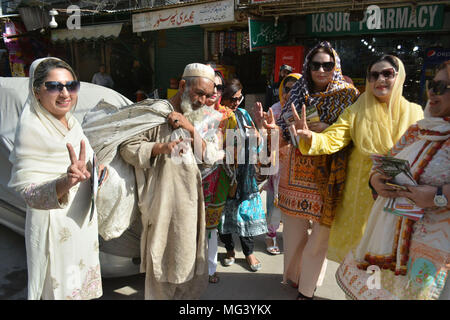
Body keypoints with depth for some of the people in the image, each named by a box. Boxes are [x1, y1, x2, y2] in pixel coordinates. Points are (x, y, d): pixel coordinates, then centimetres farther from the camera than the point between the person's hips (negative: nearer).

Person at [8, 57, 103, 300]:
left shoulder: (72, 123, 3)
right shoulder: (31, 130, -18)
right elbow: (30, 194, -21)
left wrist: (96, 167, -6)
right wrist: (65, 183, -38)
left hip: (84, 221, 7)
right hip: (54, 227, -7)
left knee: (86, 284, 22)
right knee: (61, 287, 10)